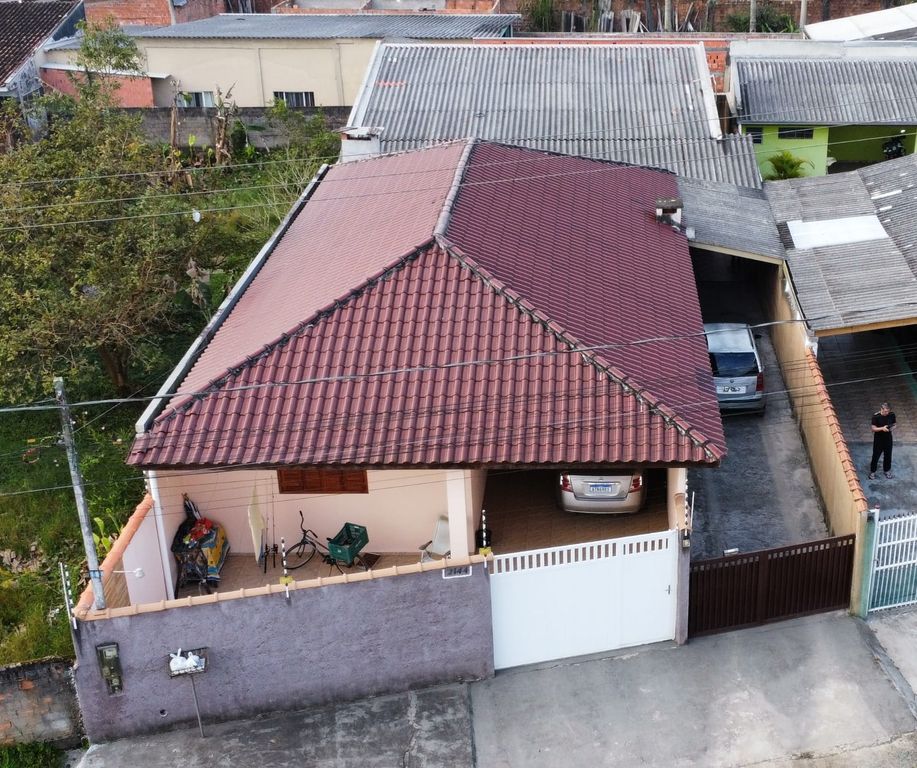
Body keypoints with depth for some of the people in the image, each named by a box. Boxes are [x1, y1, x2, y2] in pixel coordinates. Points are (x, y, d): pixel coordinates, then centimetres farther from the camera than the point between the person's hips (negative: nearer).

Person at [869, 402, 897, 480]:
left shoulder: (892, 414, -10)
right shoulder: (876, 416, -21)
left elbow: (895, 423, 5)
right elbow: (874, 428, -16)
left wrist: (893, 426, -18)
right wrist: (882, 428, -33)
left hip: (888, 438, 3)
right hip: (878, 439, -3)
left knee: (888, 455, 16)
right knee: (876, 455, 7)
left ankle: (887, 471, 36)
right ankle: (872, 472, 24)